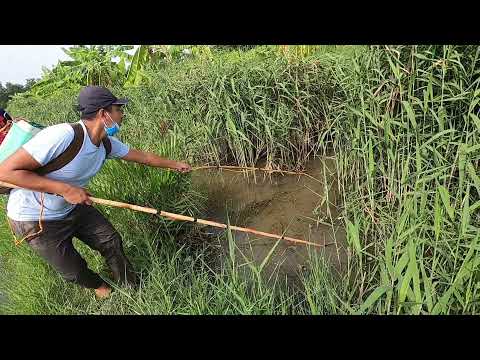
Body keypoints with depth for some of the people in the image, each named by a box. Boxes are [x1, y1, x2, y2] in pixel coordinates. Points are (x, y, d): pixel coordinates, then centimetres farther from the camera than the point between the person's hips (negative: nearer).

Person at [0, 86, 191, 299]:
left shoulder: (107, 143, -10)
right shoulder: (62, 136, -35)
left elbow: (144, 157, 6)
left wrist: (175, 165, 15)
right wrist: (65, 189, -35)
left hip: (74, 207, 7)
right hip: (36, 219, -6)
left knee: (111, 242, 8)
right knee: (73, 271, 7)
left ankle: (134, 289, 29)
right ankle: (98, 286, 41)